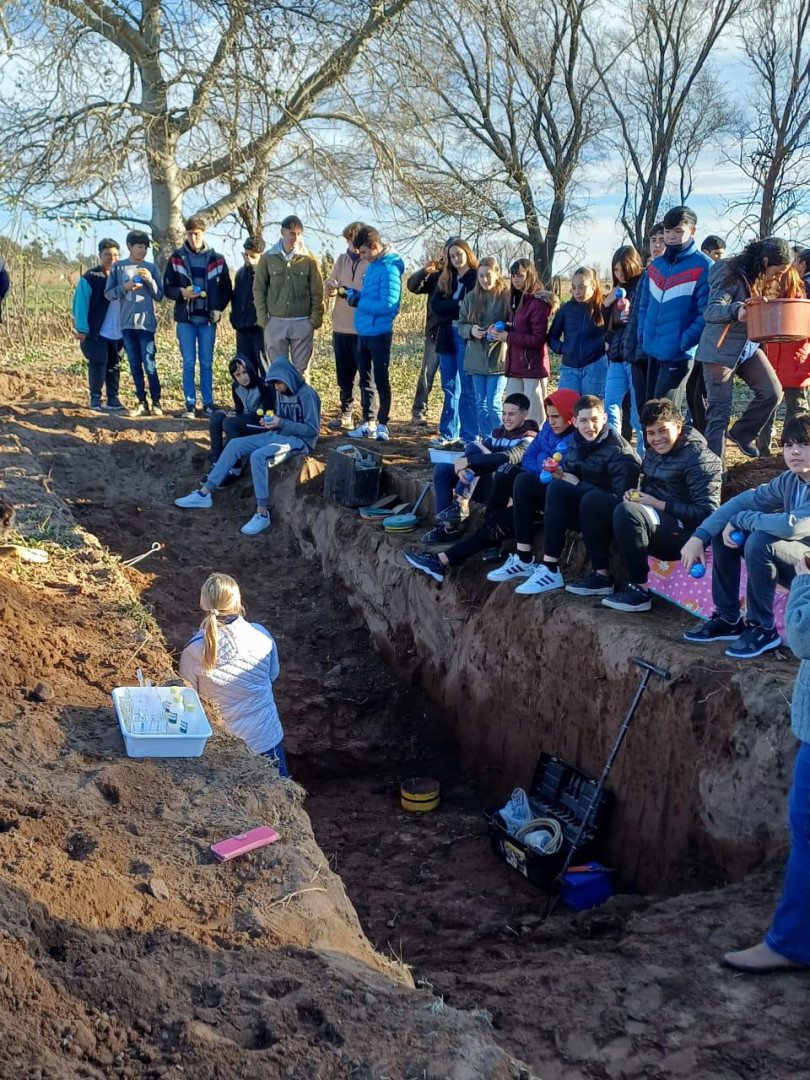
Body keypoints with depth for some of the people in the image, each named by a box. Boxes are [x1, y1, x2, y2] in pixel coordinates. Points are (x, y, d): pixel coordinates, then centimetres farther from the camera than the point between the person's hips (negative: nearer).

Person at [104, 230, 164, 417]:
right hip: (127, 324, 2)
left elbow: (159, 296, 4)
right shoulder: (118, 267, 6)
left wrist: (150, 281, -12)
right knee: (135, 365, 6)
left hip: (146, 323, -2)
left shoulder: (151, 268, 5)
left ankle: (156, 403, 4)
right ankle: (142, 403, 13)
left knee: (150, 365, -6)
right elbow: (108, 293, 5)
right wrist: (125, 287, -11)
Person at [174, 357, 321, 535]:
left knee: (258, 456, -32)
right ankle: (204, 494, -5)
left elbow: (312, 430, -19)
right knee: (235, 444, -4)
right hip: (278, 435, 9)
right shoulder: (281, 393, 8)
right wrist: (270, 422, -4)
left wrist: (281, 423, -21)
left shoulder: (307, 394, -16)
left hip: (300, 440, -9)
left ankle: (262, 514, -27)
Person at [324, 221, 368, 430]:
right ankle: (346, 414, 26)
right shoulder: (341, 260, 12)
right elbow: (329, 287, 14)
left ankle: (369, 418, 6)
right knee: (344, 376, 14)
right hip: (341, 327, 6)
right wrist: (332, 288, -9)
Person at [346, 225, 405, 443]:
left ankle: (382, 425, 9)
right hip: (365, 332, 9)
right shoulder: (373, 266, 12)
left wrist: (359, 302, -16)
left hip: (379, 332, -9)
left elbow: (388, 305, -23)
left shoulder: (389, 269, -16)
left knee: (381, 380, 0)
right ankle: (369, 423, 23)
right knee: (366, 379, 14)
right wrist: (354, 294, 3)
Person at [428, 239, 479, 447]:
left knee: (467, 389, -4)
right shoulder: (445, 279, 15)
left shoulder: (477, 277, -2)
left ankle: (469, 436, 0)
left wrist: (449, 308, -8)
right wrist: (458, 304, -13)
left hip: (466, 337, -6)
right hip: (447, 336, 6)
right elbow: (435, 305, 1)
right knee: (449, 388, 10)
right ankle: (449, 433, 17)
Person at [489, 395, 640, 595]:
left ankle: (551, 570, -28)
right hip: (580, 507, 8)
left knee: (558, 488, -30)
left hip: (608, 514, -8)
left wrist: (578, 484, -18)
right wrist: (560, 476, -12)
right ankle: (524, 559, -4)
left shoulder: (618, 451, -16)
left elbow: (622, 498, -22)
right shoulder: (576, 444, 5)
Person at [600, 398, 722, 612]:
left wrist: (658, 504, -20)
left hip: (686, 533, -9)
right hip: (657, 519, 9)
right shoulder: (653, 451, 11)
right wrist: (635, 493, 3)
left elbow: (706, 512, -20)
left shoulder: (698, 459, -14)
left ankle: (640, 591, -25)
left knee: (627, 512, -34)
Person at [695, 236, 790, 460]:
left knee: (773, 393, 1)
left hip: (749, 347, 8)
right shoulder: (732, 275, -18)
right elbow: (711, 311, -28)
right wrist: (736, 311, -46)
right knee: (720, 410, -5)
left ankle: (741, 434, 23)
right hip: (720, 350, -8)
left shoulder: (764, 281, 7)